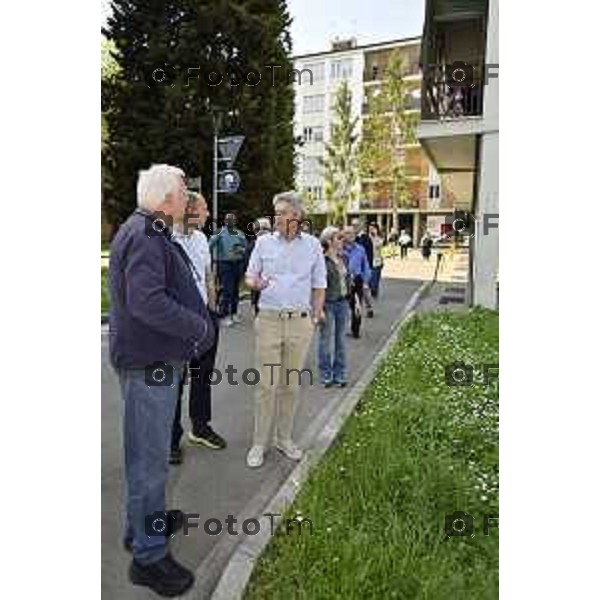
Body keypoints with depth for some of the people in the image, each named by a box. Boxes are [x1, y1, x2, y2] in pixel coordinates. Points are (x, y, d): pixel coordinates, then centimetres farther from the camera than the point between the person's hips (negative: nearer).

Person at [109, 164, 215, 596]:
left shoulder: (149, 232, 14)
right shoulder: (143, 236, -19)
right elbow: (147, 302, -29)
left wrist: (197, 321, 8)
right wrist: (199, 327, -19)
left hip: (158, 360, 11)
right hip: (150, 364, -11)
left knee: (151, 451, 24)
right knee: (150, 458, 2)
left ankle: (149, 519, 43)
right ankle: (148, 555, 18)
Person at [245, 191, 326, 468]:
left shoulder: (312, 244, 5)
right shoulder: (264, 242, 3)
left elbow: (319, 286, 10)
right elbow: (249, 277, 8)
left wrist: (316, 316, 5)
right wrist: (256, 283, -15)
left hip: (300, 322, 1)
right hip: (269, 320, -1)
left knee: (291, 385, 10)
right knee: (266, 384, 0)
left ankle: (284, 438, 26)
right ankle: (260, 442, 15)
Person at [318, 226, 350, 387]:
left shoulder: (342, 257, 8)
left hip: (342, 302, 7)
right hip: (328, 303, -6)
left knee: (341, 340, 12)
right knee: (326, 340, 5)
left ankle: (339, 374, 24)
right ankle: (326, 375, 18)